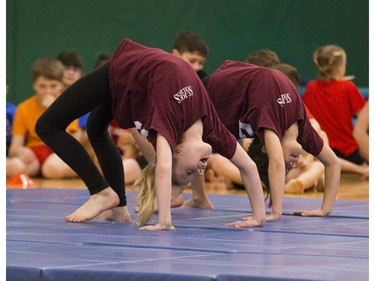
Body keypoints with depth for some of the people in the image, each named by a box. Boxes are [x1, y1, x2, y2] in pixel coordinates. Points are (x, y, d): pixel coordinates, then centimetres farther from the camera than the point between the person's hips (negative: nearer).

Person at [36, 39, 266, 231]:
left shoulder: (210, 126, -24)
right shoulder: (170, 118, -38)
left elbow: (249, 167, -17)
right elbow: (163, 170, -51)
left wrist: (259, 216, -17)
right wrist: (164, 222, -55)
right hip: (120, 69, -4)